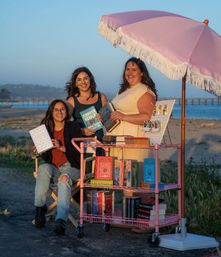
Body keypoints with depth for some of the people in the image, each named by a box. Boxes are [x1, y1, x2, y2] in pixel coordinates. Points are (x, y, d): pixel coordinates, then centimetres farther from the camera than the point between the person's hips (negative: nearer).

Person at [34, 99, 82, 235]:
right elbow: (47, 158, 11)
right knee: (43, 168, -33)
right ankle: (40, 208, -25)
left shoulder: (73, 127, 1)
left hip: (71, 167, -2)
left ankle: (61, 219, -47)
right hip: (53, 167, 3)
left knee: (65, 178, -37)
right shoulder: (46, 129, 9)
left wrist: (61, 147, -20)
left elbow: (79, 152, -7)